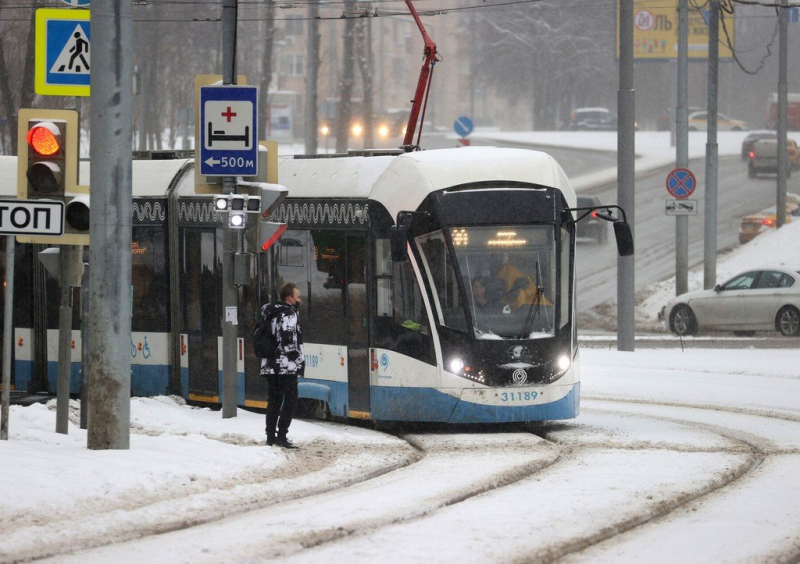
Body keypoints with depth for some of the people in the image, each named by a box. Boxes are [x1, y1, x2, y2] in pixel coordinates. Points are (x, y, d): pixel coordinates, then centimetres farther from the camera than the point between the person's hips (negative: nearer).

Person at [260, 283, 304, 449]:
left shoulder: (270, 313, 16)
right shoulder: (289, 314, -10)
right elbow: (290, 342, -19)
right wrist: (300, 362, -10)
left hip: (270, 366, 8)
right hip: (286, 366, -8)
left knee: (274, 400, 13)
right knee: (291, 399, -5)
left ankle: (270, 437, 13)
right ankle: (281, 436, -12)